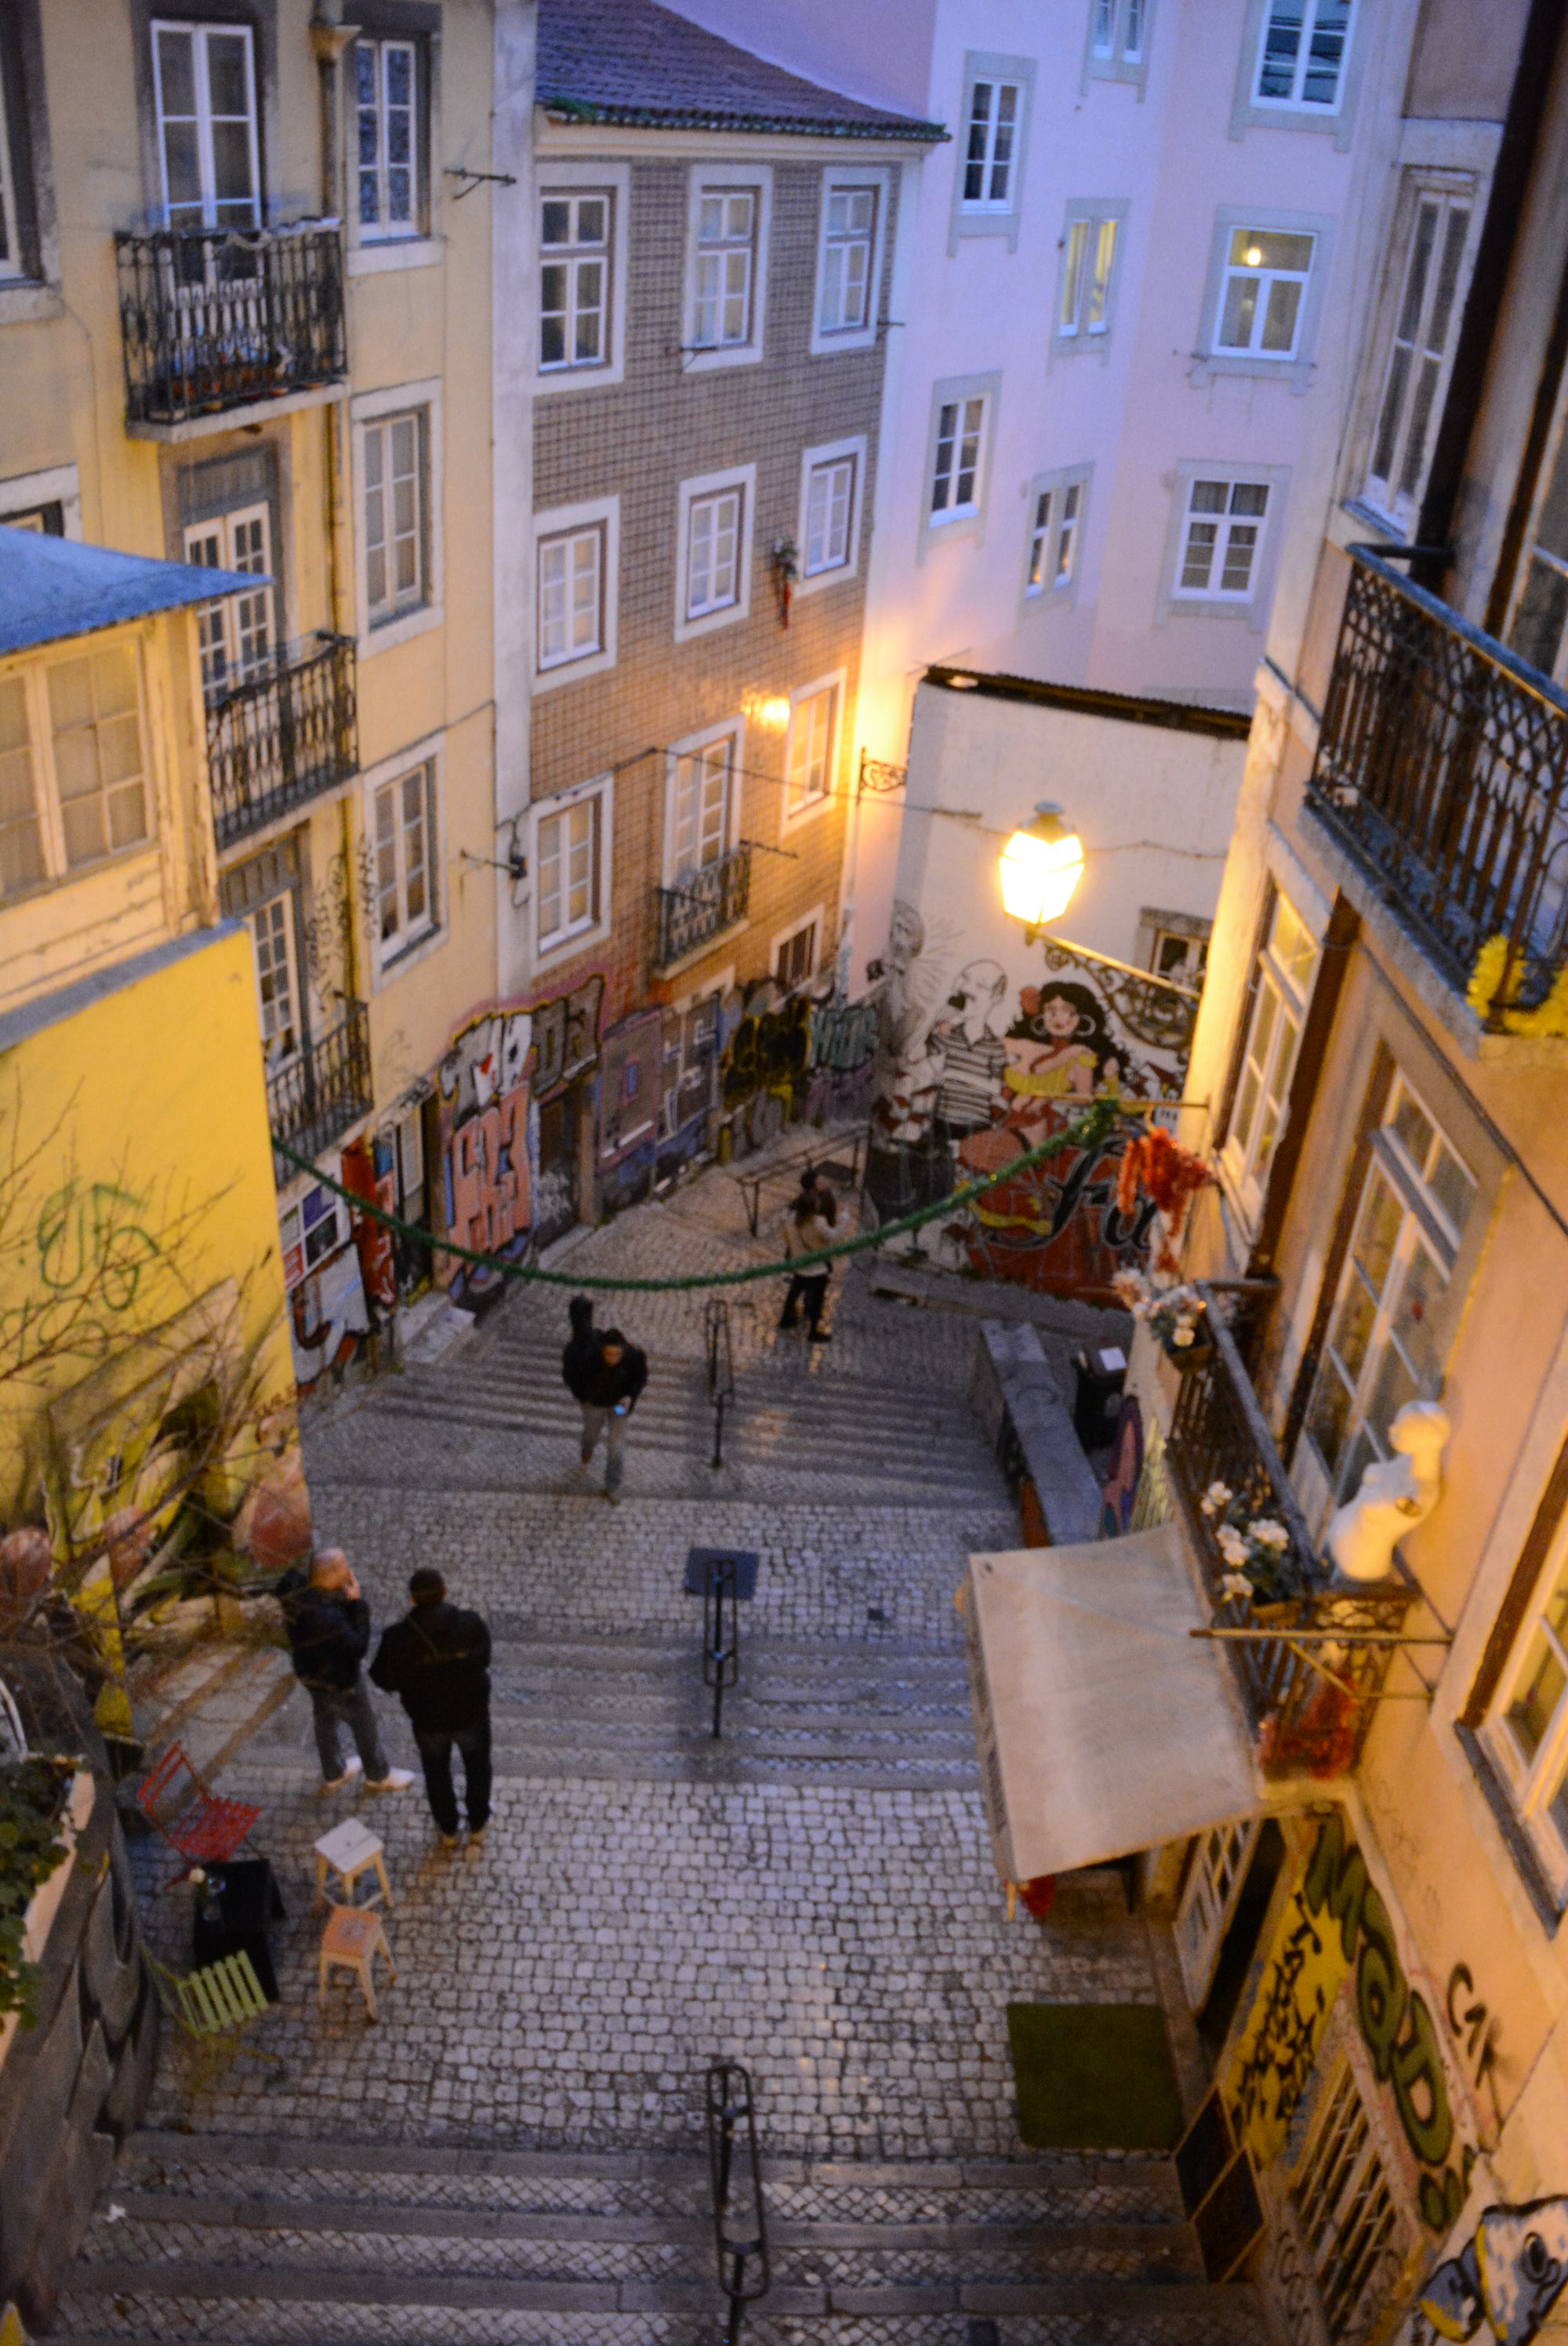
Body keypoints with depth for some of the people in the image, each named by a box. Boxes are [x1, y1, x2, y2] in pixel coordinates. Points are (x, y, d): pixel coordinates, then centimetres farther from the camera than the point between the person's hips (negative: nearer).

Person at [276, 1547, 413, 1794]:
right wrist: (357, 1604, -32)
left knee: (325, 1720, 30)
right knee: (364, 1726, 19)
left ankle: (333, 1774, 54)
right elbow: (357, 1647, -32)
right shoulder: (328, 1617, -44)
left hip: (310, 1671, 8)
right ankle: (378, 1776, 43)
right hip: (339, 1680, -7)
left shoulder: (296, 1588, -21)